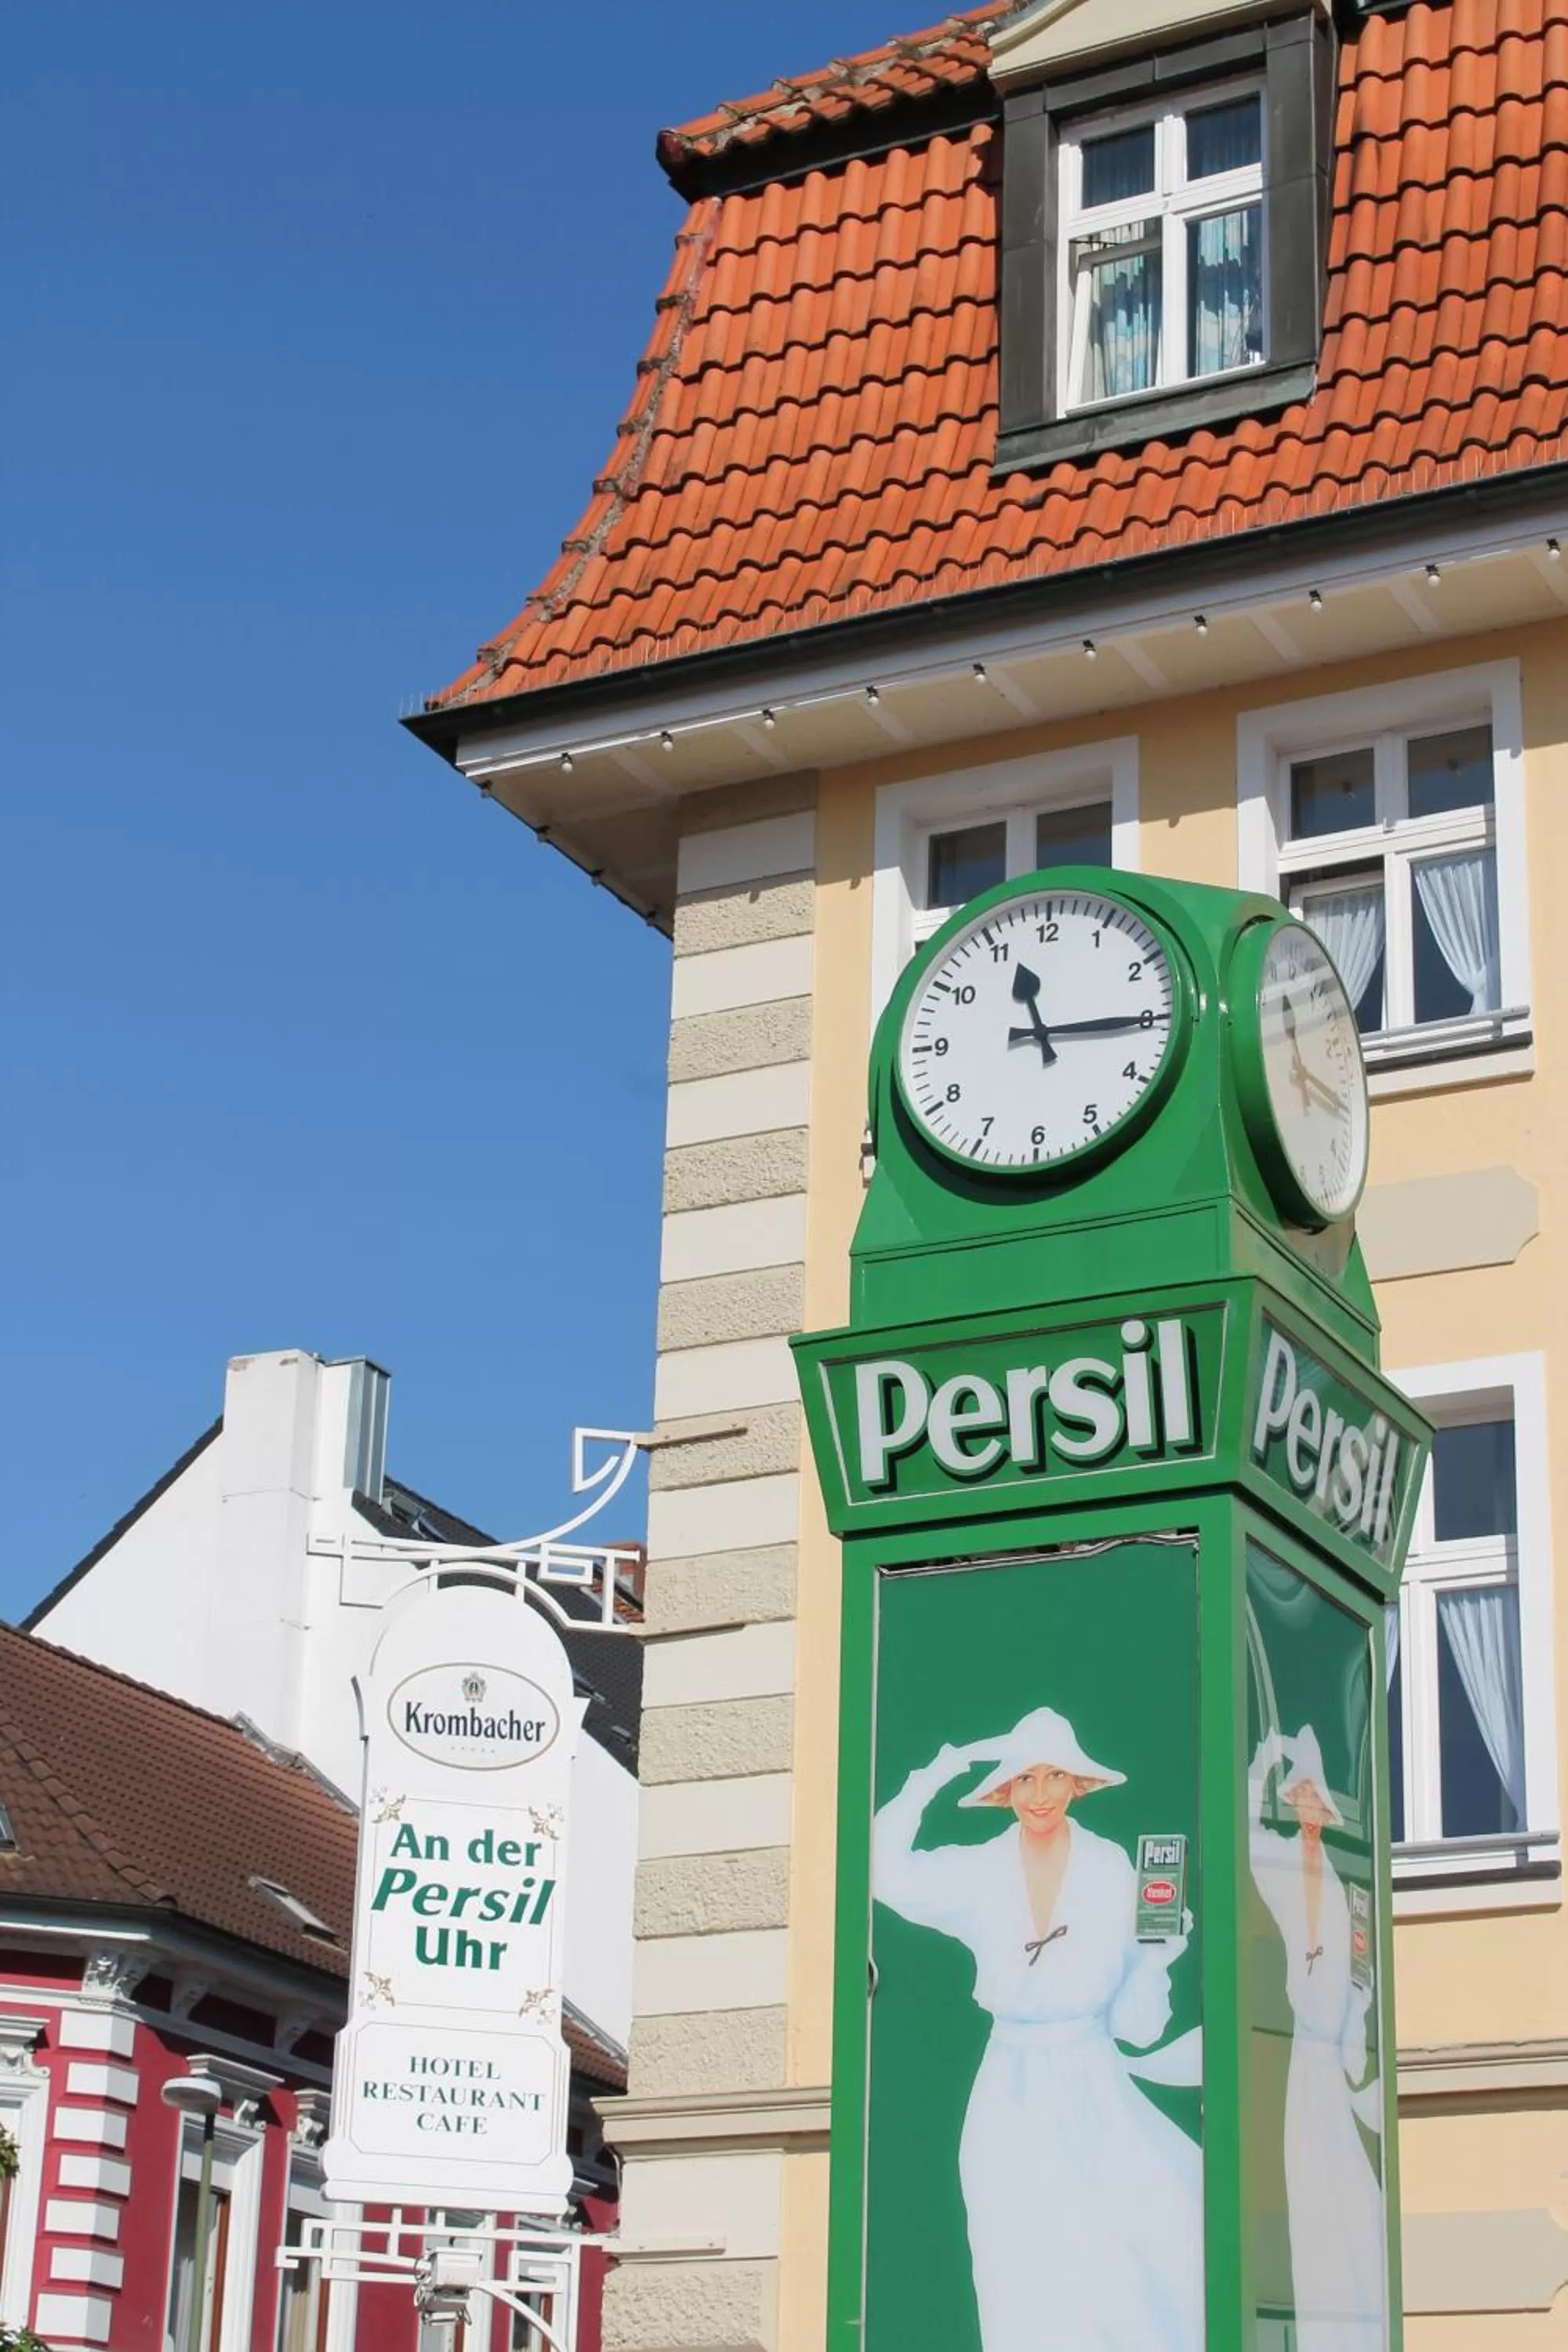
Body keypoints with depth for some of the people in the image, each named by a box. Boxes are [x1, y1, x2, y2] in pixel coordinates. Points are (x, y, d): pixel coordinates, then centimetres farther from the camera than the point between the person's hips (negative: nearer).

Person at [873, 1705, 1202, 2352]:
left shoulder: (1112, 1870, -3)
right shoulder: (979, 1872, -1)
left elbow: (1131, 2021, 0)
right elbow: (883, 1873, -20)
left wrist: (1157, 1960, -17)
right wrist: (930, 1782, -20)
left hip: (1095, 2093, 0)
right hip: (1012, 2103, 1)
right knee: (1029, 2286, -2)